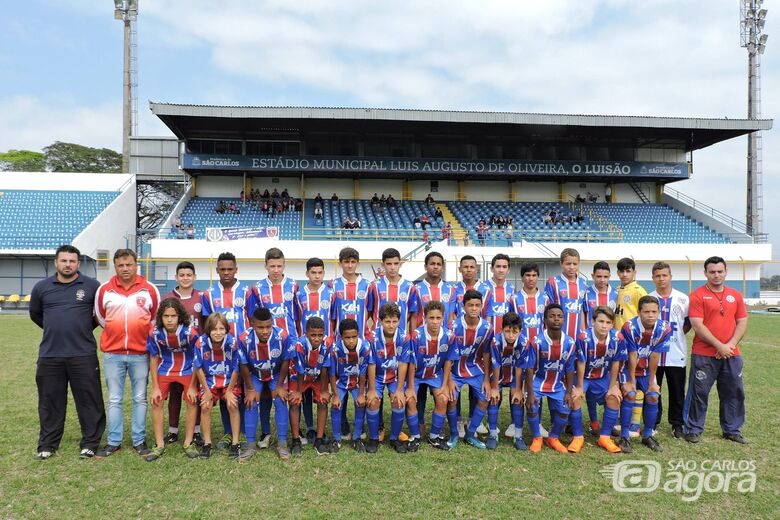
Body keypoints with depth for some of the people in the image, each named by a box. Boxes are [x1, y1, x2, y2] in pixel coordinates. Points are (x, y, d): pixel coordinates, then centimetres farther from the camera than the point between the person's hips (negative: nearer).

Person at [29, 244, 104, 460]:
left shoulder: (92, 286, -2)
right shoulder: (42, 287, 5)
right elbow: (35, 314, 22)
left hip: (84, 354, -2)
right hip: (49, 355, 3)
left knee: (89, 400, 2)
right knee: (50, 401, 12)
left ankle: (90, 443, 14)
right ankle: (47, 444, 25)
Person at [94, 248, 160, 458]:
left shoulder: (150, 289, -1)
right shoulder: (104, 290, 1)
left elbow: (155, 318, 9)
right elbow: (101, 318, 13)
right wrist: (117, 333, 14)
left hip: (140, 354, -1)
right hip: (112, 354, 1)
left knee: (140, 399, 6)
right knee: (114, 400, 8)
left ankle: (139, 440, 16)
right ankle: (113, 441, 18)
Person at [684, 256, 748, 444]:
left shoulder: (735, 295, 10)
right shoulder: (697, 295, -5)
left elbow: (742, 323, 7)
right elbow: (697, 325, -11)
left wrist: (731, 344, -8)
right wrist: (720, 346, -15)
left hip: (731, 355, 5)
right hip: (704, 355, -4)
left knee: (734, 393, 11)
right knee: (699, 393, 1)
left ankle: (732, 430, 26)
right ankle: (694, 430, 13)